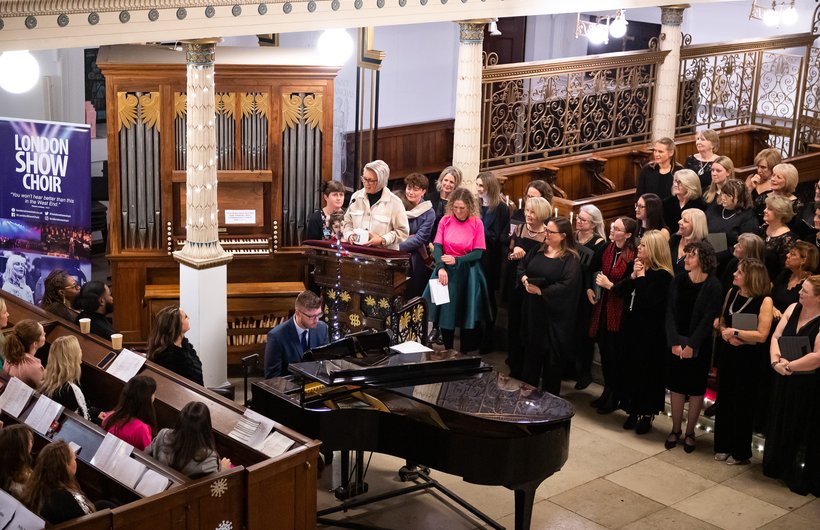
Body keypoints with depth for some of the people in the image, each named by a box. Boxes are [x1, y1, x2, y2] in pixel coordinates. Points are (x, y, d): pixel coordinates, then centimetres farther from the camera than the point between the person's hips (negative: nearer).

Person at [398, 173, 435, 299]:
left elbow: (421, 238, -12)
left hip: (417, 259, -2)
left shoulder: (428, 213, -5)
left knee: (414, 294, -1)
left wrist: (399, 246, -19)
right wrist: (410, 238, -14)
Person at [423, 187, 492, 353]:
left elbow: (478, 253, -7)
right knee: (446, 313, 3)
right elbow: (437, 246, -8)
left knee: (468, 315, -1)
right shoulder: (445, 221, -1)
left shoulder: (477, 224, -4)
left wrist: (457, 260, -19)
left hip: (468, 273, -1)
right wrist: (441, 267, -24)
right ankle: (448, 352, 18)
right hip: (447, 272, 1)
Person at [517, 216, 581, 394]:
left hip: (554, 313, -6)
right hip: (533, 308, 6)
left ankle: (550, 395, 18)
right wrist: (524, 279, -10)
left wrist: (541, 291, -20)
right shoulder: (538, 250, 7)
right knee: (531, 348, 16)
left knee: (552, 353, 5)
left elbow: (566, 285, -22)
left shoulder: (570, 258, -13)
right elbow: (521, 266, 12)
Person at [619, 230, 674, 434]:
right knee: (631, 369, 11)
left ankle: (646, 415, 14)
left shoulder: (662, 276, -16)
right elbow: (621, 290, 4)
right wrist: (633, 276, -10)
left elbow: (646, 302, -26)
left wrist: (641, 277, -18)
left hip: (650, 332, -7)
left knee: (647, 371, 2)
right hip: (632, 327, 8)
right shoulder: (638, 267, 7)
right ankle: (634, 411, 22)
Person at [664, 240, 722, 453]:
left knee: (696, 389, 6)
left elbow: (708, 319, -13)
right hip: (676, 344, 3)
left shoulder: (713, 286, -9)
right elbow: (670, 313, -2)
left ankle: (690, 432, 17)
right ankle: (675, 430, 19)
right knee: (676, 386, 8)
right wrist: (674, 342, -14)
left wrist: (692, 345, -17)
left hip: (699, 346, -3)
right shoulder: (678, 281, 2)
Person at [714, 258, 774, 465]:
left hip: (749, 360, -5)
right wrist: (726, 333, -10)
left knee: (742, 404, 6)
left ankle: (741, 452, 21)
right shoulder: (732, 293, 3)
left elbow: (762, 335, -19)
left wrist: (735, 332, -16)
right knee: (724, 400, 12)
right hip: (728, 354, 5)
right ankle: (723, 446, 27)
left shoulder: (764, 300, -15)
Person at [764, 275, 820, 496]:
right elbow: (776, 337, 1)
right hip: (784, 381, 7)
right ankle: (780, 468, 37)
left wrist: (789, 366, -17)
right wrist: (776, 361, -15)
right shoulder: (793, 308, 1)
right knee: (781, 424, 19)